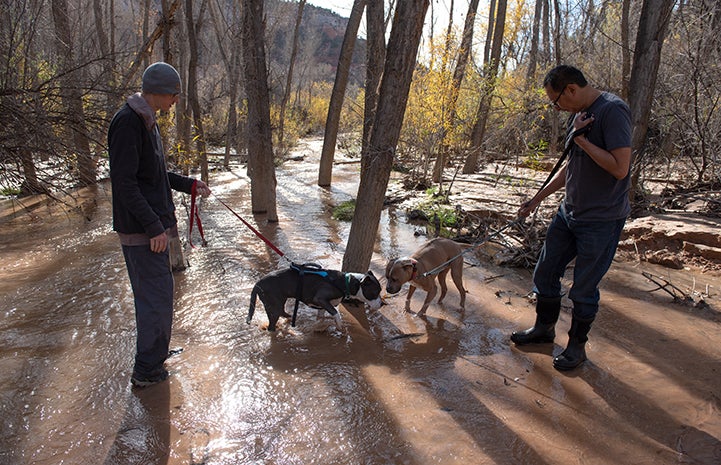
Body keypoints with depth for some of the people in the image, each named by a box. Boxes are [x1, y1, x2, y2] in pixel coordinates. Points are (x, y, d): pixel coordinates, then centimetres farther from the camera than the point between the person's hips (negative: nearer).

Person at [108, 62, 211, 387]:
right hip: (141, 228, -10)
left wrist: (189, 185, 16)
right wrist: (153, 226, -23)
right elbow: (124, 182, -23)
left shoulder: (145, 121, 14)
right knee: (157, 296, -3)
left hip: (151, 225, 10)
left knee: (150, 293, 19)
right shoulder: (128, 122, -18)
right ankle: (147, 369, 10)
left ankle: (154, 351, 35)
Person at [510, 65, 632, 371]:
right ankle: (544, 328, 35)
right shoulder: (579, 115, 10)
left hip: (601, 220, -8)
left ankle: (577, 345, 25)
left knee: (584, 289, 4)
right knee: (545, 274, 15)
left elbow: (620, 168, -26)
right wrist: (537, 199, 18)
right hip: (569, 212, 9)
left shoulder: (612, 111, -17)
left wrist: (580, 138, -19)